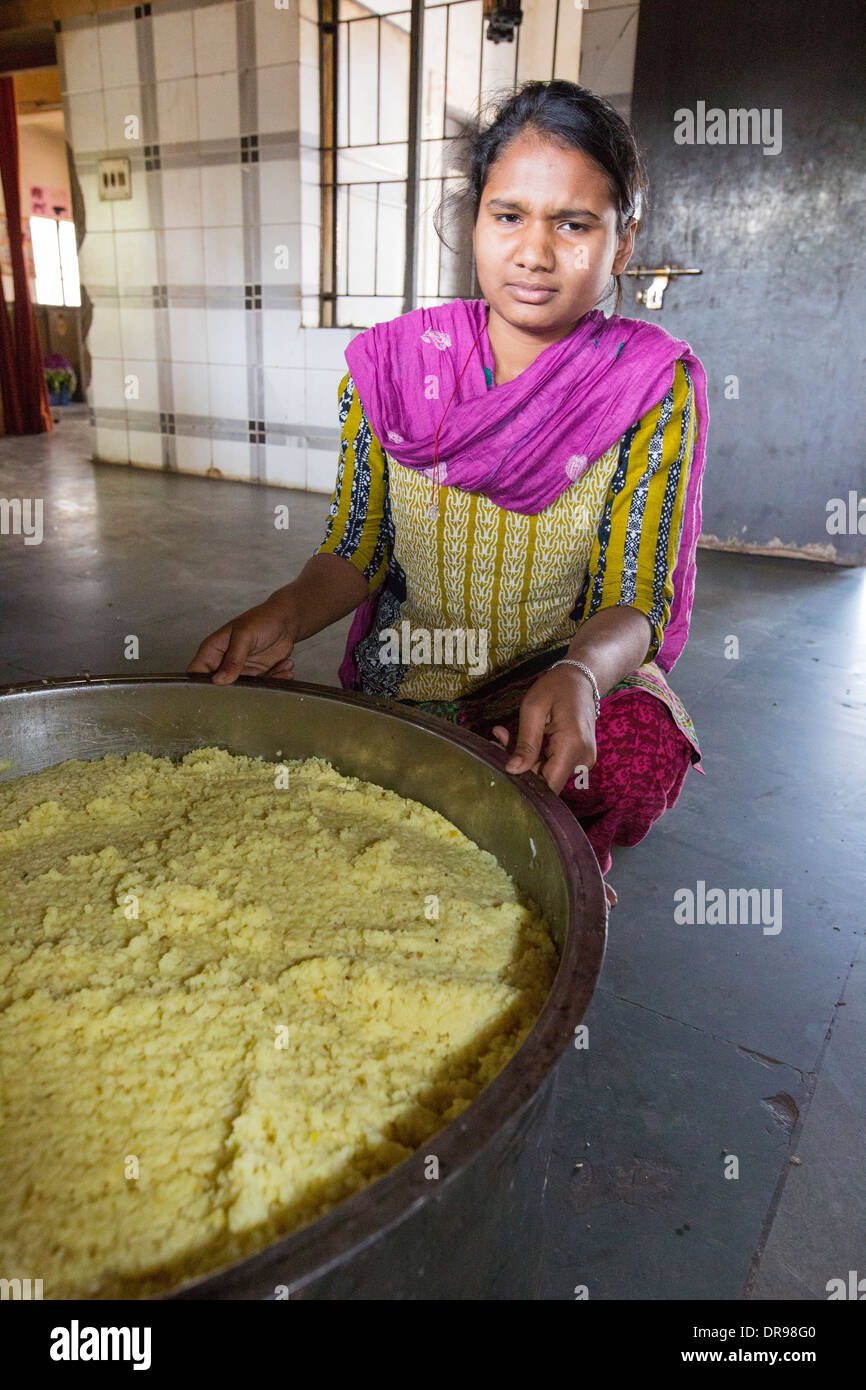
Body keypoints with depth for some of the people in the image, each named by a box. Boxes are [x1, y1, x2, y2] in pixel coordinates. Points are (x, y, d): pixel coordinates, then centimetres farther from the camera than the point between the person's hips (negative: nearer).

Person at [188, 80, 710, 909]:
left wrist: (580, 674, -35)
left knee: (637, 757, -32)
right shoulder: (391, 365, -2)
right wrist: (285, 616, -21)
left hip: (577, 676, 0)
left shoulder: (654, 387, -8)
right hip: (405, 682, 1)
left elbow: (637, 600, -12)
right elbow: (355, 551, 2)